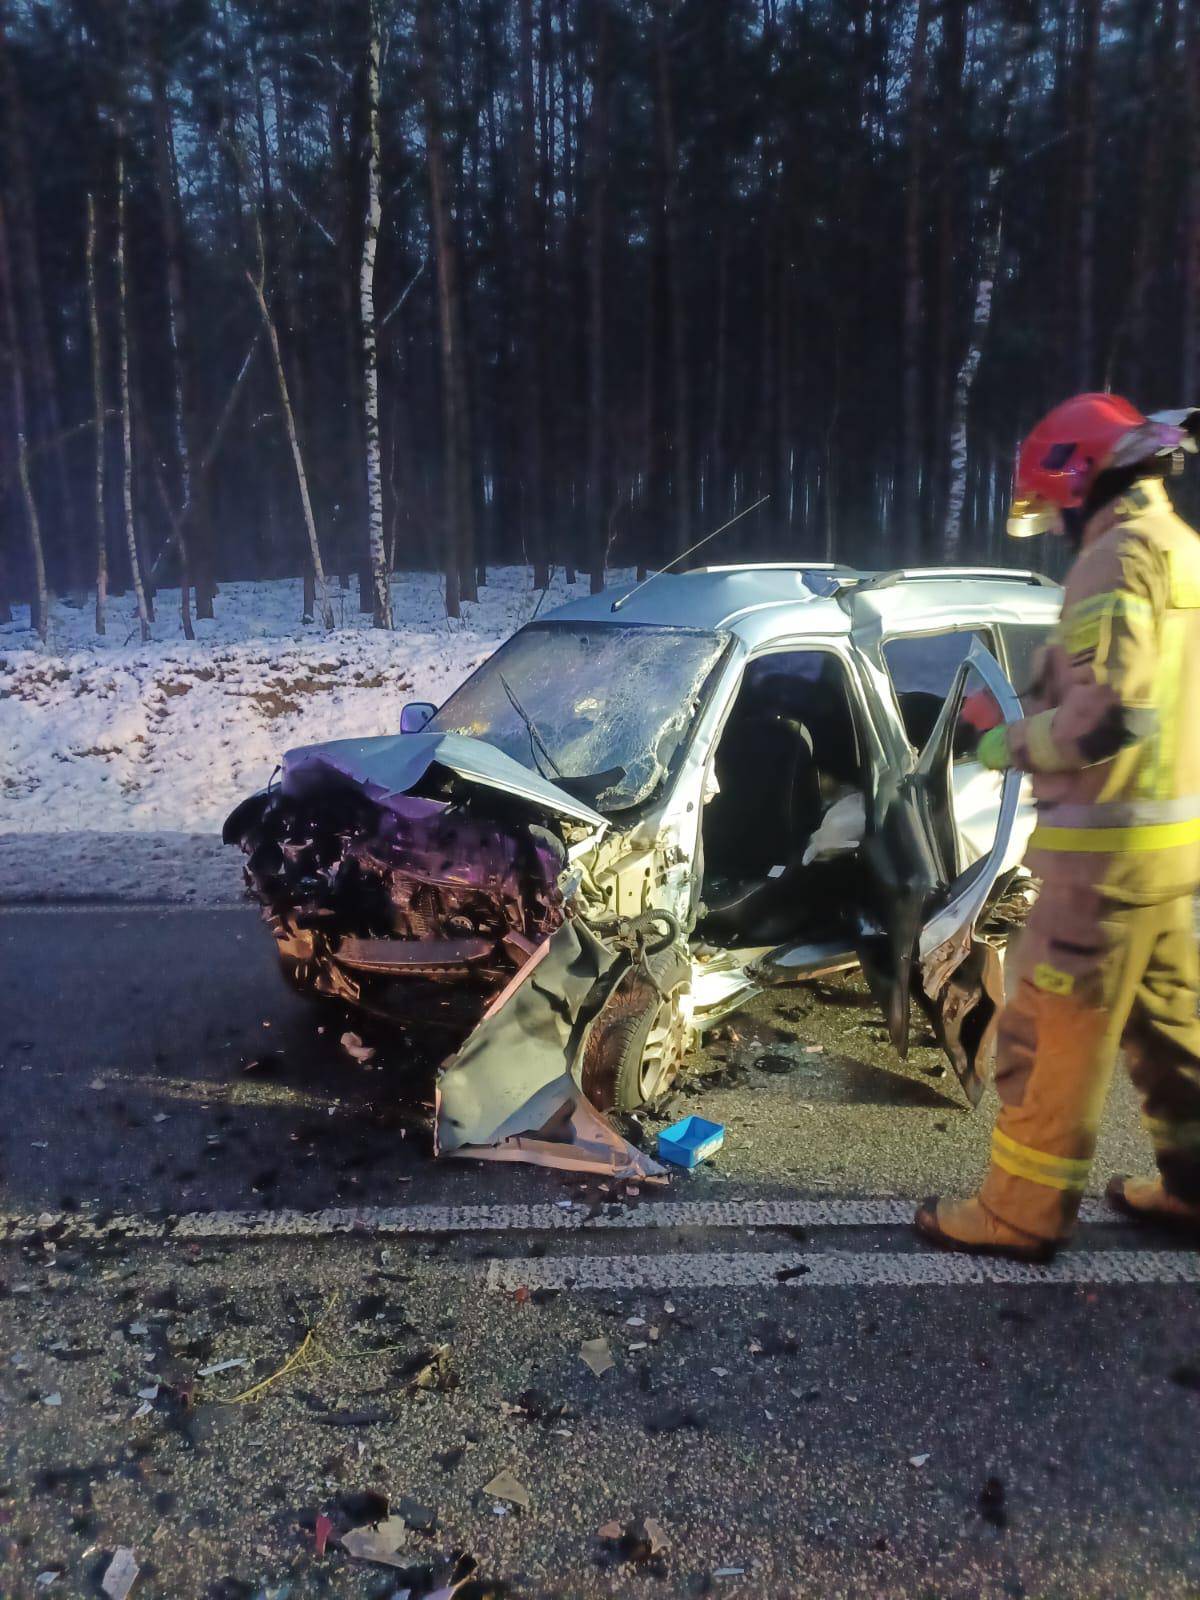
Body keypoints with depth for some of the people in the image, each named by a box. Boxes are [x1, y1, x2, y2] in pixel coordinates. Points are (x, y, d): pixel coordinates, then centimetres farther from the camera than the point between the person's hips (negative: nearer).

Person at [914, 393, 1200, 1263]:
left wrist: (1013, 744, -11)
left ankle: (1023, 1211, 10)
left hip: (1113, 845, -10)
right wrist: (1043, 724, 15)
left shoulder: (1119, 555, -15)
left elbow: (1107, 714, -27)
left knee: (1052, 1032, 0)